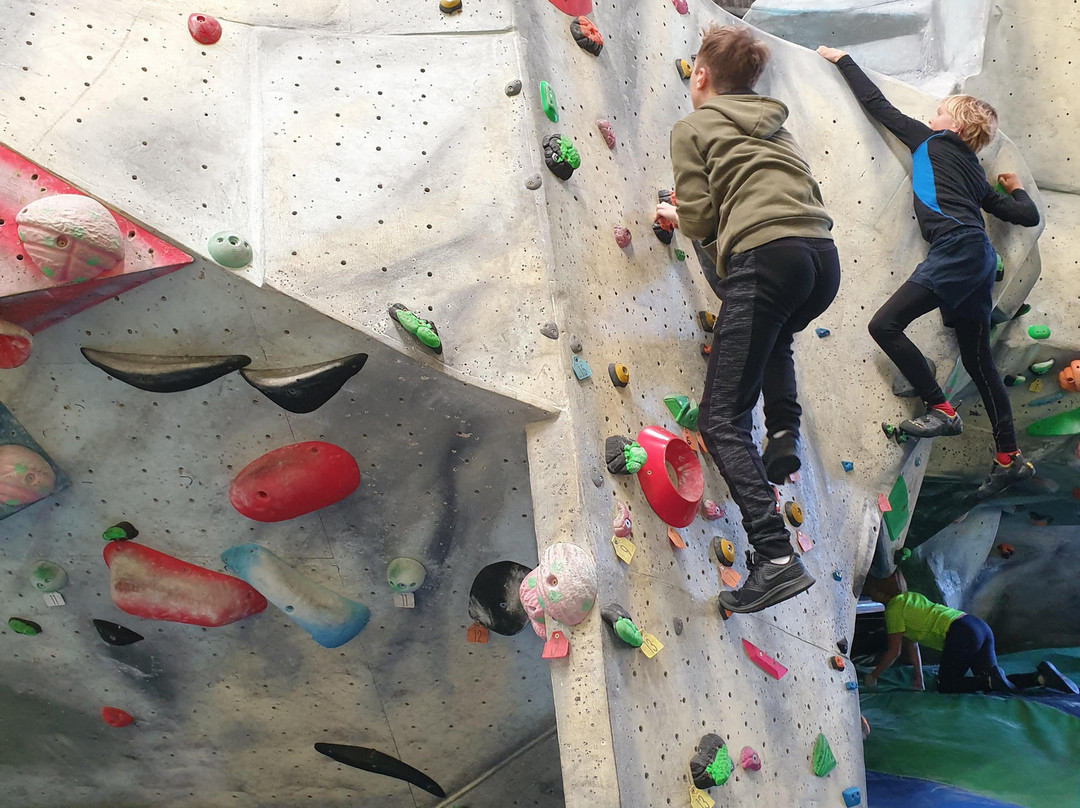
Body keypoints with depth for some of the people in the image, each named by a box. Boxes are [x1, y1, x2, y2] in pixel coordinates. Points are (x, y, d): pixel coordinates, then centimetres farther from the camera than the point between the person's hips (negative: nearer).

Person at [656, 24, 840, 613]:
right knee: (772, 336, 42)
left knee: (722, 420, -4)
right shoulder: (773, 124, 30)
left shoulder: (691, 127, 12)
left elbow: (700, 219, 2)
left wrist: (676, 217, 26)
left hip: (767, 257, -7)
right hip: (823, 258, 7)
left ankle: (775, 558, -15)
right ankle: (784, 434, 22)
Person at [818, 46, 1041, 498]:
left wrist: (842, 59, 24)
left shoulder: (930, 142, 10)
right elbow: (1027, 216, 27)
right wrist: (1016, 189, 49)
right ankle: (1009, 458, 21)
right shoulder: (974, 172, 27)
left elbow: (877, 105, 14)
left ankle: (941, 410, -11)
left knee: (885, 324, -13)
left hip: (959, 250, -9)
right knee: (977, 361, 14)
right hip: (979, 259, 9)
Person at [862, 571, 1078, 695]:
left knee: (946, 686, 4)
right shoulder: (910, 597, 26)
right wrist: (918, 679, 32)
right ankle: (1042, 676, -5)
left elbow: (894, 652, 3)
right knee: (992, 681, 11)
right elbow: (912, 643, 30)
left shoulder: (894, 609, -1)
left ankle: (992, 680, -15)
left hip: (961, 634, -9)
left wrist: (872, 677, 15)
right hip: (980, 626, 9)